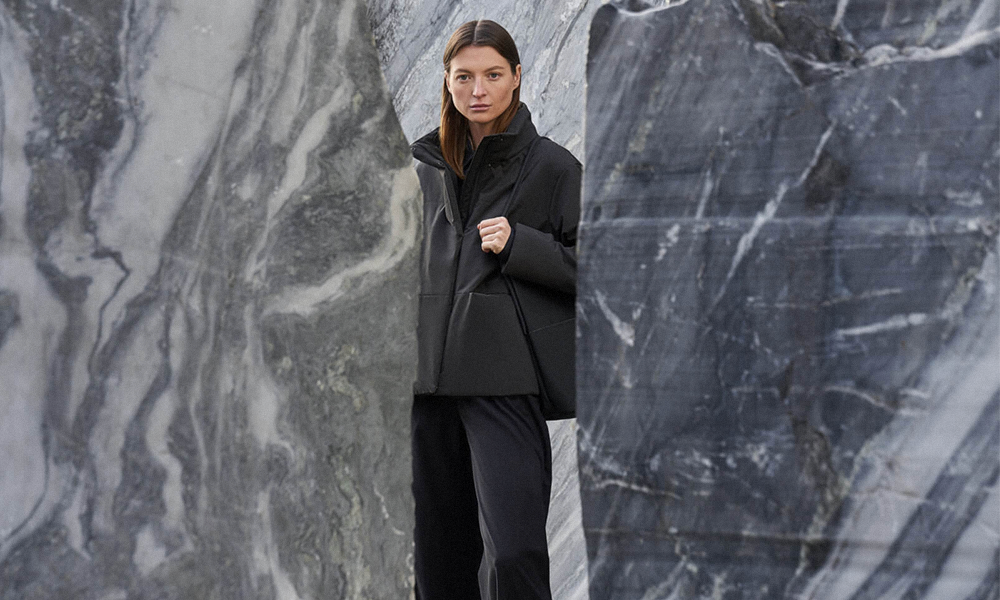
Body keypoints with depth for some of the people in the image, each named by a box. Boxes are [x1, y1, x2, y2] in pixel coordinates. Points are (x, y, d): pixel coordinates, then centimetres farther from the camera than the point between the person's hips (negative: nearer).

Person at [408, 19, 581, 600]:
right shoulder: (427, 165, 14)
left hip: (504, 381, -5)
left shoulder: (552, 166, 1)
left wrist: (518, 244, -15)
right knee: (439, 553, 9)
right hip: (430, 378, 5)